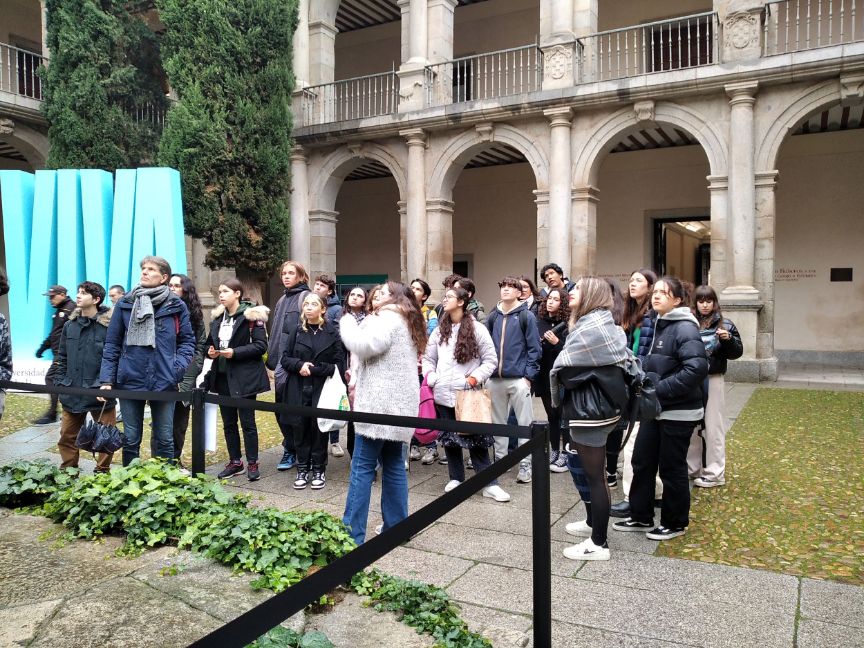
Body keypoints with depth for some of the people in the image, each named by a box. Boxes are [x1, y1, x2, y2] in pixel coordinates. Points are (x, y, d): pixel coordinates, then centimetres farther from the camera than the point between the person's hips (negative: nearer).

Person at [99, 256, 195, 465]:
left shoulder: (176, 306, 2)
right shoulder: (125, 304, 3)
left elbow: (187, 340, 6)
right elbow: (112, 344, 4)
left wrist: (179, 367, -10)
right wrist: (107, 380, -2)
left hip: (164, 383, 0)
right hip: (130, 381, 1)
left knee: (165, 440, 9)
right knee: (131, 440, 11)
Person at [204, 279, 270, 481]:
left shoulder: (251, 315, -9)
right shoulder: (218, 317, 12)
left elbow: (261, 345, -14)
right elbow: (211, 342, 22)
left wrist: (235, 352, -20)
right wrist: (210, 351, 0)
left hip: (244, 377, -7)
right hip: (223, 376, 7)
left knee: (247, 421, 1)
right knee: (228, 422, 13)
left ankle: (252, 464, 11)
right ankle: (235, 462, 24)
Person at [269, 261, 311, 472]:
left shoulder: (305, 297, -7)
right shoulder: (282, 300, 18)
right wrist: (272, 359, 13)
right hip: (281, 363, 8)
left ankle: (292, 450, 14)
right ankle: (291, 449, 23)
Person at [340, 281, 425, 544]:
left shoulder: (388, 317, -7)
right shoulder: (406, 321, 23)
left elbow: (365, 346, -20)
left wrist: (347, 322, -4)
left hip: (381, 403, -10)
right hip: (398, 403, 10)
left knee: (362, 466, -6)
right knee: (393, 464, 12)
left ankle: (352, 533, -3)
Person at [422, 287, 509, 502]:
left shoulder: (477, 329, -2)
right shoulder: (440, 330, 11)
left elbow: (491, 360, -2)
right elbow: (428, 358, 16)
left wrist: (475, 379, -13)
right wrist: (430, 377, -2)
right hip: (443, 394, 4)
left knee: (476, 438, -2)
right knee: (449, 437, 11)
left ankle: (489, 483, 6)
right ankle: (456, 478, 26)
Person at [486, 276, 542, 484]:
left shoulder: (526, 316, -3)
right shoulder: (493, 316, 9)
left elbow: (534, 348, -5)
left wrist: (529, 375, -11)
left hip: (518, 378, -4)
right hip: (495, 379, 4)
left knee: (525, 424, 1)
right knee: (498, 423, 13)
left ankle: (525, 465, 8)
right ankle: (499, 460, 25)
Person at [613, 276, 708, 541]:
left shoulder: (685, 328, -16)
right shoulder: (660, 325, 11)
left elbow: (697, 368, -28)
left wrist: (660, 388, -24)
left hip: (678, 412, -8)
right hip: (654, 408, 8)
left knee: (672, 468, 5)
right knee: (641, 461, 12)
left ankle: (675, 523, 23)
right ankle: (641, 517, 27)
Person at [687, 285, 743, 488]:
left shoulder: (724, 324, -1)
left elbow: (737, 352, -3)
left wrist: (728, 339, -20)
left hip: (713, 381, -3)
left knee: (713, 427, 1)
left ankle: (714, 473, 10)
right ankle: (692, 468, 24)